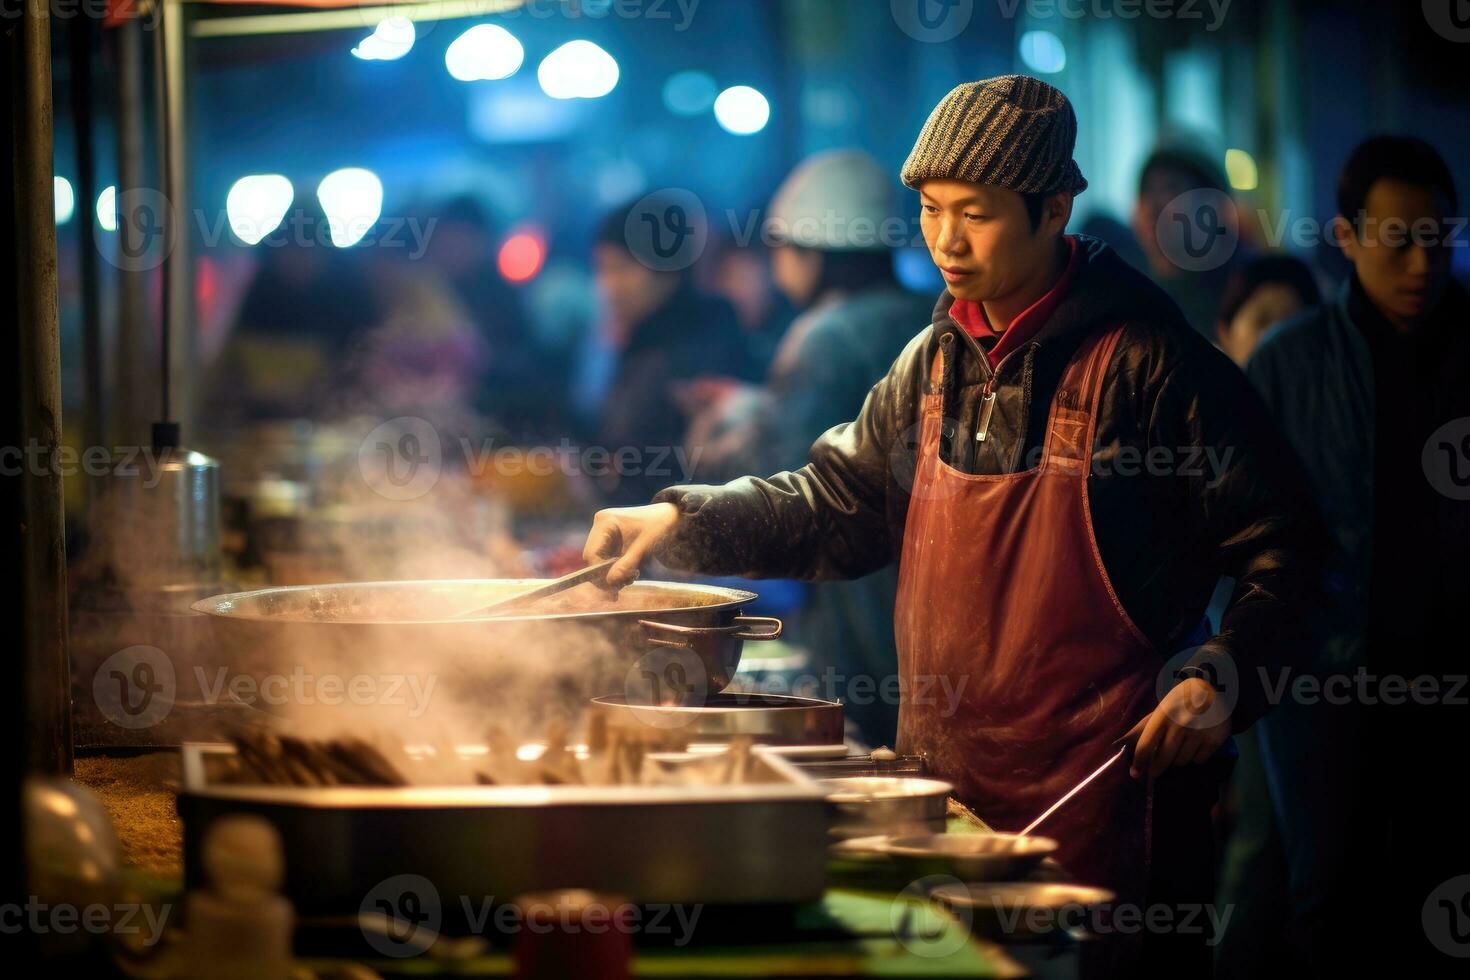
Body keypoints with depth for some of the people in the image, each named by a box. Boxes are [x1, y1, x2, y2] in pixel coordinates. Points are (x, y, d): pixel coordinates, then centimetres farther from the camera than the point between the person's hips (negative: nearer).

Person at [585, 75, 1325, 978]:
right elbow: (835, 503, 18)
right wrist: (682, 520, 5)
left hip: (1103, 789, -7)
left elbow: (1284, 552, -8)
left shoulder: (1149, 364, -10)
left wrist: (1220, 677, -22)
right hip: (943, 780, 7)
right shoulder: (934, 363, 12)